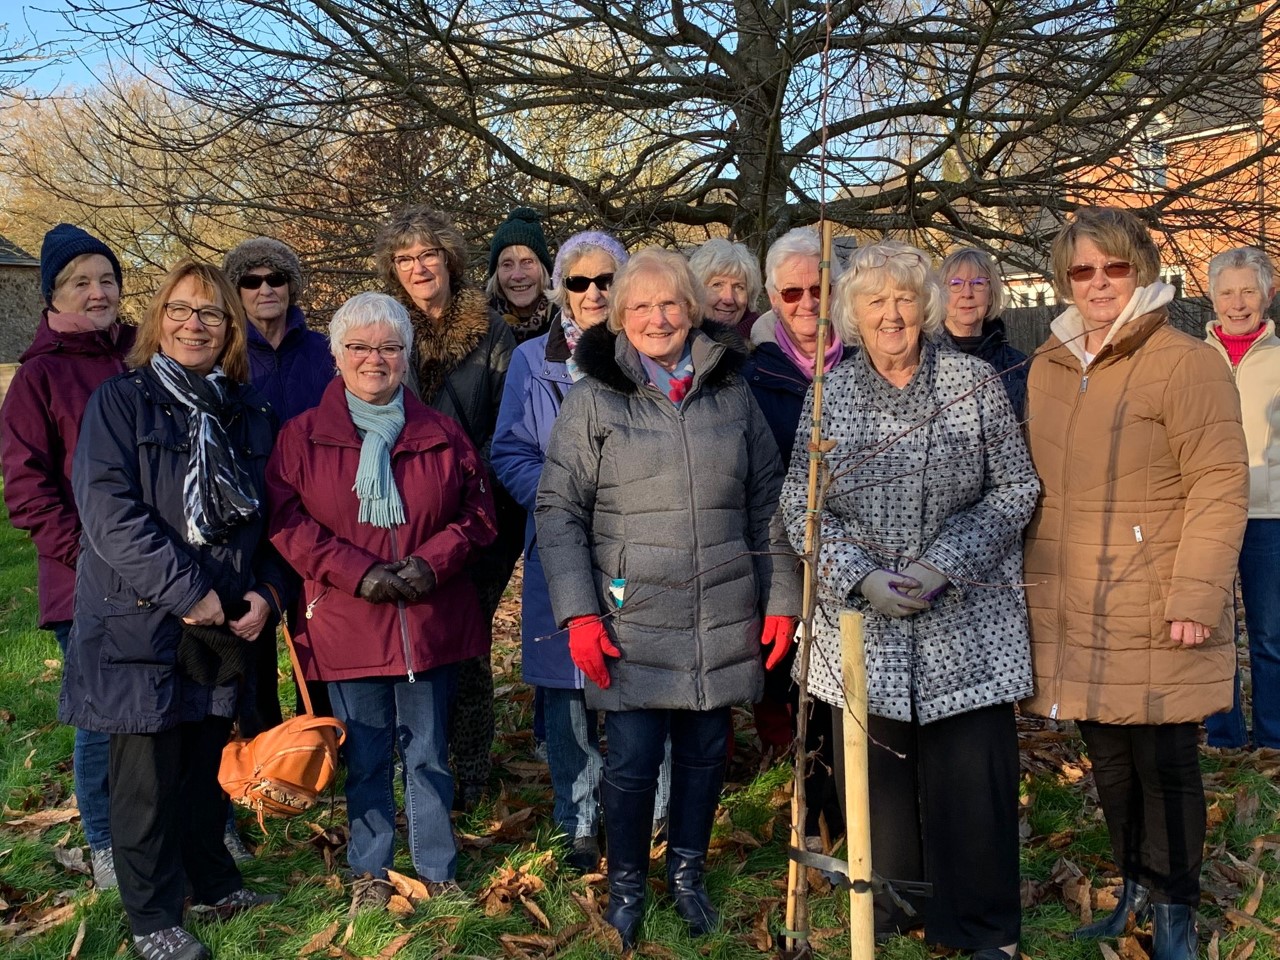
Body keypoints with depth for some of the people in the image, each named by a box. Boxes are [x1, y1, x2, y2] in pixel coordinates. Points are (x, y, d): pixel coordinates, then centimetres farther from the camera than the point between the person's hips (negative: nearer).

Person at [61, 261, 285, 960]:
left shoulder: (249, 413, 9)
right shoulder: (122, 400, -6)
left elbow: (265, 514, 13)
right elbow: (108, 510, -16)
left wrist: (266, 593, -3)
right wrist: (187, 592, -20)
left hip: (226, 621, 4)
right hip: (138, 619, -4)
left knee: (208, 761, 16)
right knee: (147, 776, 5)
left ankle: (213, 881, 36)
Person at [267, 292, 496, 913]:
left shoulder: (441, 435, 5)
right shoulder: (303, 435, 1)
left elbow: (477, 513, 6)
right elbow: (286, 521, -6)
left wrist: (432, 562, -11)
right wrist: (359, 571, -16)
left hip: (431, 622, 1)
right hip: (347, 623, -1)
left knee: (428, 753, 12)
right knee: (365, 757, 11)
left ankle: (437, 869, 27)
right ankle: (370, 872, 28)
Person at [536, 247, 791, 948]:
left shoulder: (732, 393, 7)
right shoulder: (592, 400, -1)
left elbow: (767, 501, 11)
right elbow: (558, 510, -3)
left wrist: (779, 597, 7)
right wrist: (579, 613, -10)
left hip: (725, 621, 3)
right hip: (632, 621, -2)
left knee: (705, 752, 12)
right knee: (631, 760, 0)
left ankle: (687, 871, 35)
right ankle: (626, 880, 26)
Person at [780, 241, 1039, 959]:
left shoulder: (974, 383, 0)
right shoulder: (829, 394, 3)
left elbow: (1015, 490, 1)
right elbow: (801, 503, 3)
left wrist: (943, 564, -11)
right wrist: (860, 577, -11)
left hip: (967, 617, -1)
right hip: (861, 615, 1)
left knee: (973, 772, 1)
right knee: (873, 770, 6)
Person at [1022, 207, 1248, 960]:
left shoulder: (1186, 363, -9)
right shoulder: (1048, 368, 10)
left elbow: (1220, 486, -13)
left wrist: (1196, 598, -18)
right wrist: (1032, 579, 13)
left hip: (1154, 616, -5)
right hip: (1073, 614, 5)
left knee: (1164, 760, 6)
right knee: (1108, 757, 15)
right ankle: (1132, 886, 34)